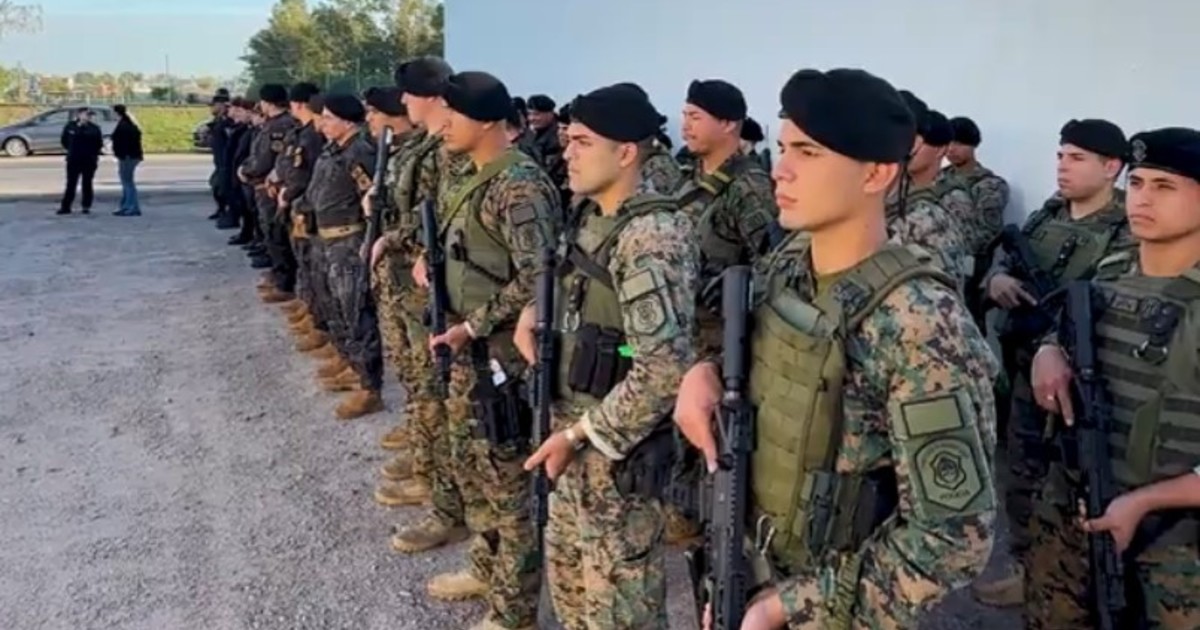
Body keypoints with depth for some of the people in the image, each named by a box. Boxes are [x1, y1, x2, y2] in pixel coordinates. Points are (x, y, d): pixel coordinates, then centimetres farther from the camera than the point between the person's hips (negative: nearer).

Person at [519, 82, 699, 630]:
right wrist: (533, 312, 7)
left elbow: (665, 370, -28)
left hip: (619, 451, -9)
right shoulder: (593, 219, 6)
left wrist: (580, 435, -21)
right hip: (575, 430, 9)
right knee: (566, 571, 24)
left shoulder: (652, 237, -23)